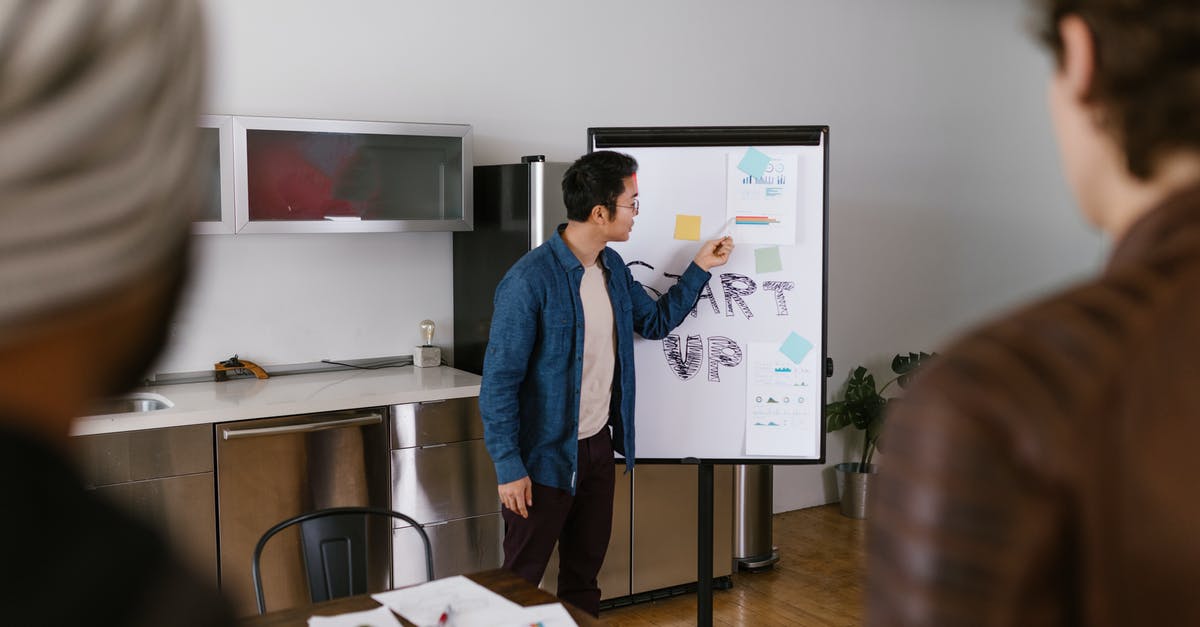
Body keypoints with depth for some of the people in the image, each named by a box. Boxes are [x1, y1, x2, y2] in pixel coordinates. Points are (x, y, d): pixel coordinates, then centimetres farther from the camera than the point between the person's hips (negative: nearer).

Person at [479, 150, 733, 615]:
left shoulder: (612, 267, 3)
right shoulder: (530, 280, -22)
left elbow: (656, 322, 18)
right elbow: (499, 381, -19)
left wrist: (699, 269, 10)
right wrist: (509, 468, -19)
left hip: (598, 447, 7)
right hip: (544, 456, -7)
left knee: (585, 570, 20)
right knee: (521, 582, 7)